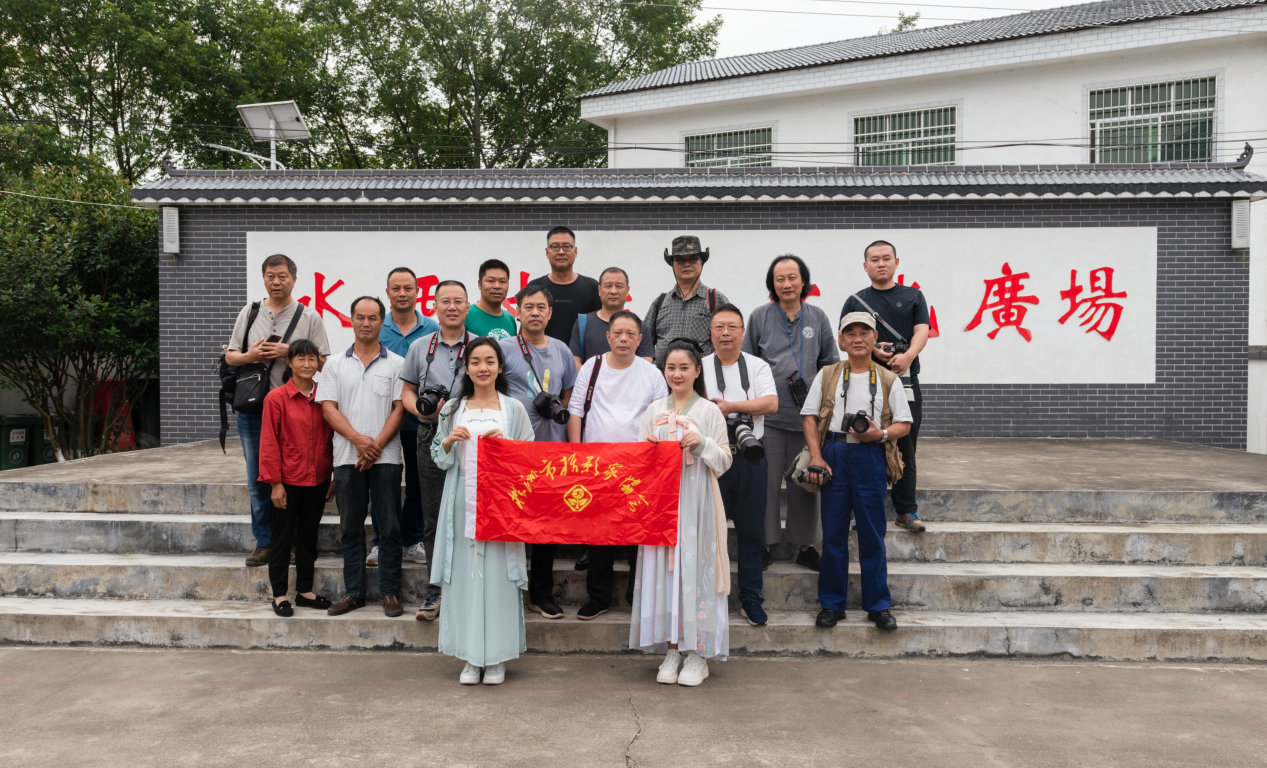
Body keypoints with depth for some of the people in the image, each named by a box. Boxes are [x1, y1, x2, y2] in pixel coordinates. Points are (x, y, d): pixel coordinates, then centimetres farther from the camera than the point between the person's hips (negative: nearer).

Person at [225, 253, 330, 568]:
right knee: (258, 480, 8)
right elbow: (230, 356, 14)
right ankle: (264, 542, 17)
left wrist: (289, 352, -14)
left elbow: (322, 362, -2)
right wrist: (250, 356, -6)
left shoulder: (309, 318, 3)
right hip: (252, 409, 3)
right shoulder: (249, 313, 13)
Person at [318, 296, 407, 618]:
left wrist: (376, 445, -12)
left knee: (389, 527, 0)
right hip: (347, 457, 2)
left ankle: (390, 592, 9)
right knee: (350, 528, 8)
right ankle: (353, 592, 17)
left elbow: (400, 409, -2)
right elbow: (328, 408, 3)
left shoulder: (396, 364, 5)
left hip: (386, 457, -2)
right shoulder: (336, 364, 11)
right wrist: (358, 439, -12)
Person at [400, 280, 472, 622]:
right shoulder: (420, 347, 12)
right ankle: (436, 591, 14)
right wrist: (422, 409, -7)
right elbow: (407, 392, 14)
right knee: (433, 519, 6)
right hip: (431, 439, 2)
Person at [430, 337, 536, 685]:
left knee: (498, 572, -2)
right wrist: (450, 440, -5)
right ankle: (470, 657, 12)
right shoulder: (453, 409, 11)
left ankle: (497, 658, 9)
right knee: (465, 574, 1)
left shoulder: (514, 409, 7)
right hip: (462, 498, 2)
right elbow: (438, 458, 15)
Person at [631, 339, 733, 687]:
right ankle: (671, 650, 11)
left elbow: (724, 462, 1)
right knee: (662, 568, 1)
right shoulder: (654, 411, 12)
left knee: (694, 566, -4)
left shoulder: (710, 411, 4)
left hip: (696, 502, -3)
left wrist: (701, 442, -15)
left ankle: (697, 654, 5)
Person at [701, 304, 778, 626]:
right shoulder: (699, 367, 6)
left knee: (752, 530, 6)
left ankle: (750, 598, 18)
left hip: (750, 458, 1)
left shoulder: (758, 366, 8)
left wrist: (729, 406, -12)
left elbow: (771, 403, -6)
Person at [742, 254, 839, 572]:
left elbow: (831, 364, 15)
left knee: (805, 481, 6)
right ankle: (764, 544, 11)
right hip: (768, 414, -1)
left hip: (807, 414, 1)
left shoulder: (818, 318, 10)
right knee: (766, 481, 0)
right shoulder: (759, 317, 6)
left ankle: (805, 545, 18)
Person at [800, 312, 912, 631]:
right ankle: (831, 604, 15)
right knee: (833, 532, 5)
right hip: (834, 454, 1)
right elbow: (810, 416, 6)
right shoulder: (827, 376, 9)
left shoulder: (888, 380, 8)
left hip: (870, 456, 0)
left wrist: (881, 434, -14)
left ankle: (878, 605, 15)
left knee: (873, 533, 4)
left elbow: (904, 423, 6)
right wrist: (816, 457, -5)